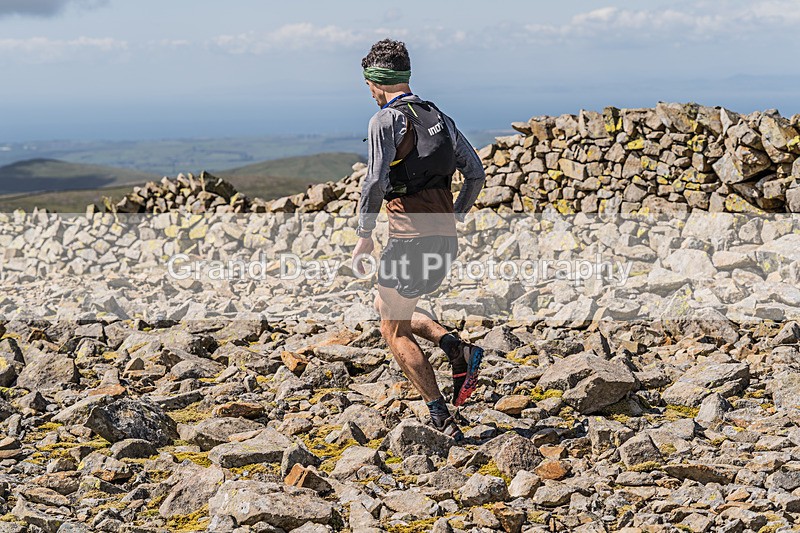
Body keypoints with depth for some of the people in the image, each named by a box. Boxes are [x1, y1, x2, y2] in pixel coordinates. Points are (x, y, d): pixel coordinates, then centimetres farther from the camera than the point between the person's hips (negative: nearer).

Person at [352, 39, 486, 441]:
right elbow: (476, 173, 13)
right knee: (388, 307, 26)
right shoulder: (439, 117, 15)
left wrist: (364, 236, -10)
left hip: (409, 237, -8)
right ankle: (457, 349, 5)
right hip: (445, 240, 8)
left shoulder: (387, 120, -8)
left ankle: (441, 419, 2)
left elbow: (375, 181, -18)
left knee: (395, 331, 7)